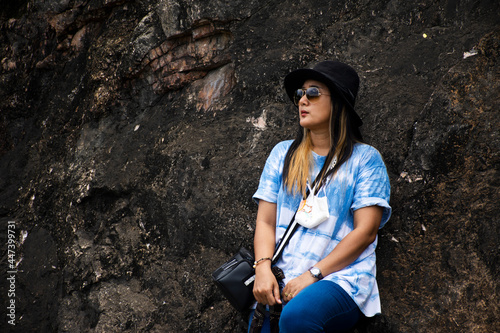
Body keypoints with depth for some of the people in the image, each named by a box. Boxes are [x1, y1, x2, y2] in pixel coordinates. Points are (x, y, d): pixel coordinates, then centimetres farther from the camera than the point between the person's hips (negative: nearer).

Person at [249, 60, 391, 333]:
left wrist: (312, 275, -12)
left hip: (339, 279, -3)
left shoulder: (365, 158, 5)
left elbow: (366, 230, -4)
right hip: (281, 280, 4)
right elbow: (265, 221, 12)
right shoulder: (283, 153, 17)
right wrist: (263, 268, -7)